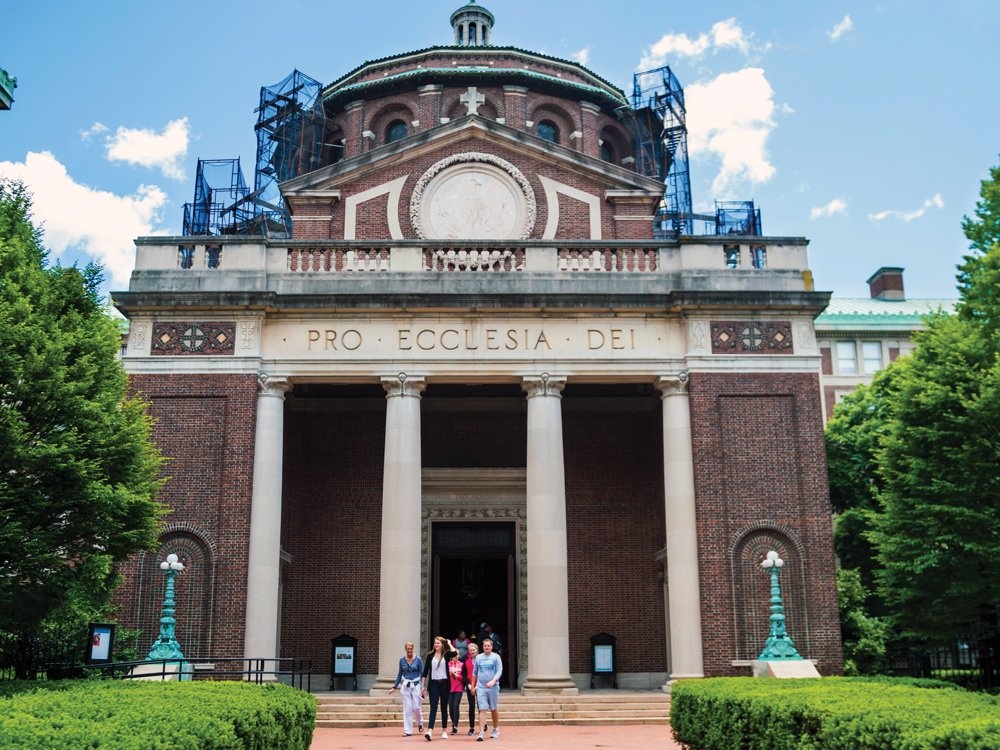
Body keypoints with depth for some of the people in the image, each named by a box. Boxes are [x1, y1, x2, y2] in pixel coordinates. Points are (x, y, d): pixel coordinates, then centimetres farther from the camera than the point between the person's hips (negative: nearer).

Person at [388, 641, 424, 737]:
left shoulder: (418, 659, -3)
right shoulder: (402, 660, 5)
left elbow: (422, 674, -1)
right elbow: (400, 674, 14)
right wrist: (394, 687, 15)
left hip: (416, 686, -2)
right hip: (405, 686, 2)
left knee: (416, 707, -2)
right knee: (407, 709, 0)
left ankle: (420, 723, 27)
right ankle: (407, 730, 6)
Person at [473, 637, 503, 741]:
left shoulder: (496, 657, 0)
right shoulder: (478, 657, 8)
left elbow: (499, 671, -7)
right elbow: (475, 672, 16)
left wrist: (493, 681, -22)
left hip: (493, 687, -1)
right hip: (481, 687, 1)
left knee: (494, 709, 11)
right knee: (482, 709, -7)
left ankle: (496, 729, 29)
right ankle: (482, 732, -11)